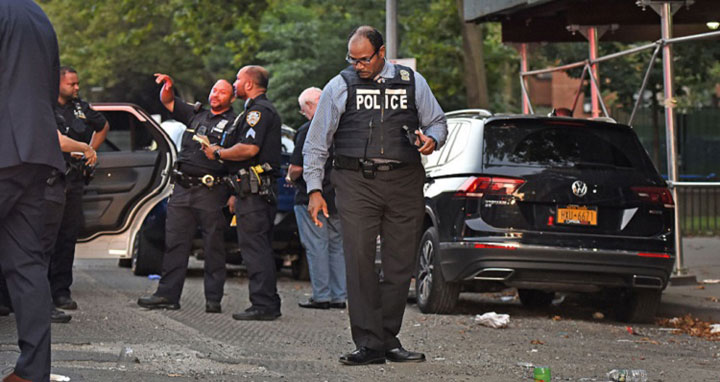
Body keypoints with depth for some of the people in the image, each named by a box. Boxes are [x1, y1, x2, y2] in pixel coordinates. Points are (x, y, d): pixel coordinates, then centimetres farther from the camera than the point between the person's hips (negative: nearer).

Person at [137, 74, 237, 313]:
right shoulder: (197, 115, 19)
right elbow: (168, 103, 26)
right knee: (175, 242, 4)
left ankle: (214, 299, 2)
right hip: (182, 189, 6)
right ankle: (168, 294, 6)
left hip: (211, 192, -6)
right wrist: (168, 86, 3)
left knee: (213, 246, -2)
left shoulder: (233, 124, 1)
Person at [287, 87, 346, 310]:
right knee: (337, 246, 12)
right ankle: (339, 296, 13)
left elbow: (296, 167, -16)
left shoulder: (307, 131, -13)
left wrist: (291, 177, 5)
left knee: (316, 247, -2)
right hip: (339, 198, 7)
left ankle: (321, 296, -2)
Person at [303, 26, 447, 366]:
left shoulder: (412, 82, 11)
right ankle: (369, 344, -9)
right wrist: (314, 189, 2)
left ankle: (389, 339, 15)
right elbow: (316, 143, 9)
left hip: (404, 184, 2)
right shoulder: (339, 87, 7)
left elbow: (438, 122, 21)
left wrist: (432, 139, -3)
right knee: (359, 261, -11)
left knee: (400, 265, 4)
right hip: (356, 184, -2)